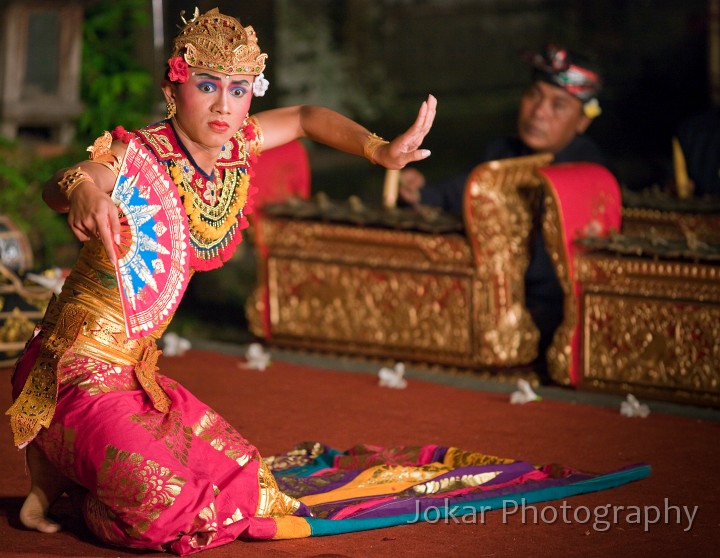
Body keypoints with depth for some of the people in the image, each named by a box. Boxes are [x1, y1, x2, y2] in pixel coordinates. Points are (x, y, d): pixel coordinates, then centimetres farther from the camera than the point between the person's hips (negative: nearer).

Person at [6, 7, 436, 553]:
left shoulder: (233, 148, 1)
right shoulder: (140, 156, -21)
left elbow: (304, 118, 19)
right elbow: (56, 186, -41)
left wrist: (381, 151, 6)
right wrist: (82, 189, -65)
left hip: (136, 369, 8)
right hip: (82, 366, -8)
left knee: (244, 482, 5)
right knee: (162, 509, -24)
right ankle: (54, 485, 6)